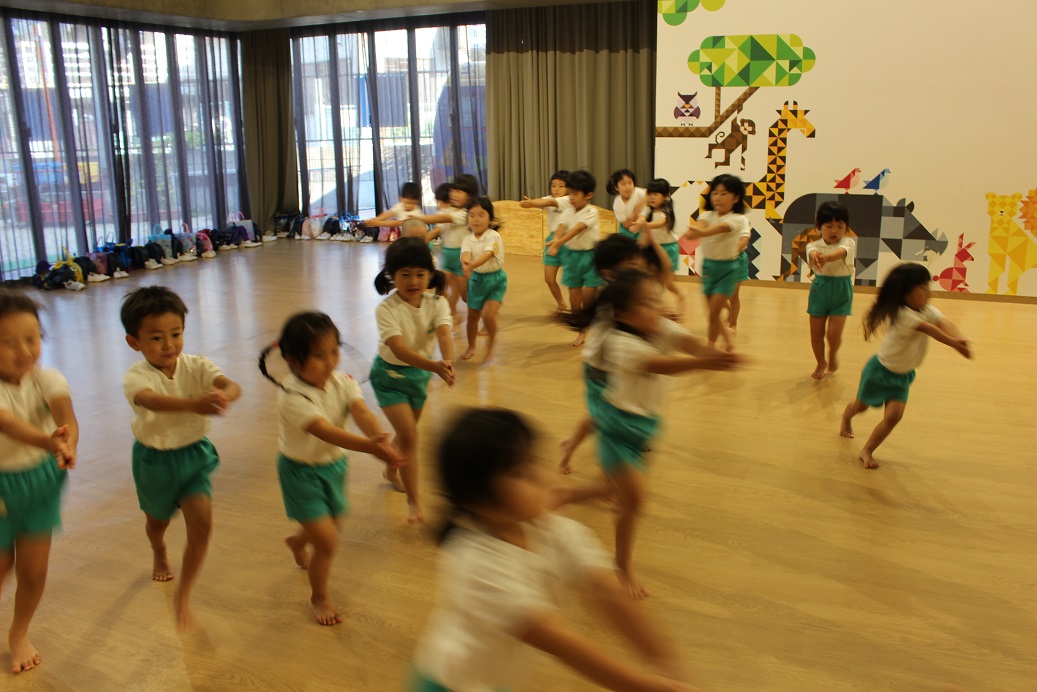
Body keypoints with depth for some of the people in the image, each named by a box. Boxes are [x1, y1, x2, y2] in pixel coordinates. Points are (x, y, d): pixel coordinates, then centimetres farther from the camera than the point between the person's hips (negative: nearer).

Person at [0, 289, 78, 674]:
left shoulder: (47, 379, -14)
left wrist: (69, 438, -56)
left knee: (34, 570, 8)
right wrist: (50, 443, -63)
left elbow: (65, 412, -33)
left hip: (41, 479, 3)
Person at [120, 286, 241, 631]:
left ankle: (183, 595, 7)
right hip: (154, 459, -1)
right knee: (158, 521, 23)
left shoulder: (196, 366, -15)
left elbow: (232, 385, -33)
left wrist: (223, 395, -59)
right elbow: (151, 400, -48)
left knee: (202, 522, -13)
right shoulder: (136, 377, -24)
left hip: (193, 454, 1)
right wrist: (194, 404, -67)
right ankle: (159, 554, 60)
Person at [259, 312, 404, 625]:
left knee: (330, 525, 24)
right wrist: (369, 446, -57)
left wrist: (382, 439, -50)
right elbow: (325, 431, -43)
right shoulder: (292, 396, -30)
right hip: (301, 472, -6)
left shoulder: (343, 383, -12)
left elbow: (362, 412, -29)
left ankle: (297, 541, 61)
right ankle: (319, 598, 23)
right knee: (328, 541, -6)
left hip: (334, 464, 6)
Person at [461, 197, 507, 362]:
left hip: (494, 279, -4)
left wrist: (473, 265, -53)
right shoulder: (468, 238, -5)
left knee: (488, 314, -18)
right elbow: (465, 253, -24)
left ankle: (492, 341, 10)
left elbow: (488, 254, -33)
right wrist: (465, 263, -50)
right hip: (476, 279, 4)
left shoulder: (494, 236, -16)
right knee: (472, 316, 14)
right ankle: (471, 347, 35)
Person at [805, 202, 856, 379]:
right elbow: (812, 252, -32)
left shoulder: (848, 243, -9)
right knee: (816, 333, 8)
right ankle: (821, 363, 33)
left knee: (833, 333, -7)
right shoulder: (815, 245, -6)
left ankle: (833, 353, 27)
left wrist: (826, 257, -56)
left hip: (841, 291, -2)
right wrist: (816, 257, -58)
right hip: (819, 290, 2)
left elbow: (840, 253, -33)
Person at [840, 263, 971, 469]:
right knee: (861, 406, 19)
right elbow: (928, 329, -43)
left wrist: (959, 338, -48)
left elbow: (943, 323, -29)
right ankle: (847, 415, 57)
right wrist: (953, 343, -52)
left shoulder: (928, 311, -9)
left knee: (894, 415, -11)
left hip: (903, 375, 5)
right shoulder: (901, 314, -30)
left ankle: (867, 451, 5)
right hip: (881, 370, -5)